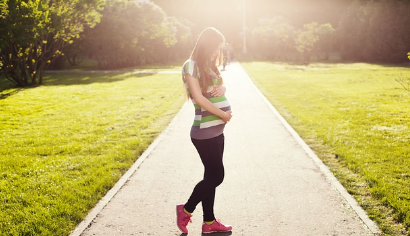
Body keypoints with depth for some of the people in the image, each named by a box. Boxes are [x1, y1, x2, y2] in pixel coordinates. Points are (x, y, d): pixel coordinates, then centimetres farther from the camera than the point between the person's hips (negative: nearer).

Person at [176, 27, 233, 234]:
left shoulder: (209, 66, 15)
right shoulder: (191, 65, -11)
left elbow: (220, 87, 19)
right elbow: (199, 97, -18)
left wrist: (221, 88, -6)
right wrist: (223, 115, -11)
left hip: (216, 131, 9)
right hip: (204, 133, -9)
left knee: (211, 176, 12)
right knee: (216, 176, -4)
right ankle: (186, 210, 14)